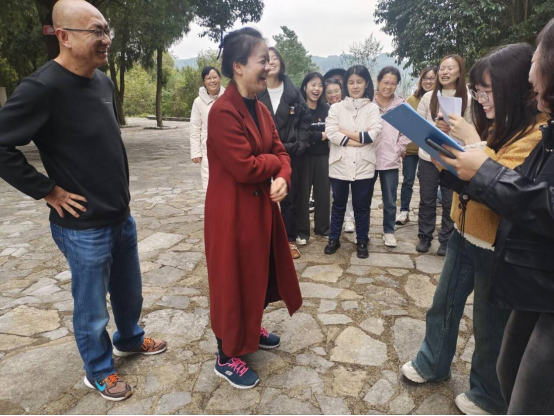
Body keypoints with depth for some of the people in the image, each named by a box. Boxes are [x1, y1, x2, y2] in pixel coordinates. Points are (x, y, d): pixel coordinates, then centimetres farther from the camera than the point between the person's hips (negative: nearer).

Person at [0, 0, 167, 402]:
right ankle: (99, 370, 36)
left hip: (122, 216, 7)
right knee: (92, 308, 12)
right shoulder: (42, 88, -19)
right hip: (83, 227, -7)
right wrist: (48, 191, -16)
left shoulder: (104, 81, 5)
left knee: (130, 291, 24)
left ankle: (129, 339, 50)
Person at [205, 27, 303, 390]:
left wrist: (283, 178, -12)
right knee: (233, 280, 5)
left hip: (261, 206, 9)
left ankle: (251, 330, 45)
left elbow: (280, 152, 9)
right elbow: (245, 168, -25)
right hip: (233, 212, -9)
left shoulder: (260, 109, 8)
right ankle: (227, 357, 25)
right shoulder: (223, 112, -21)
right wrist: (274, 162, -6)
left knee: (259, 273, 21)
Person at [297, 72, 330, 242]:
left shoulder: (326, 109, 8)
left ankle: (322, 226, 22)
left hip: (323, 156, 4)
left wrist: (313, 135, -8)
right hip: (303, 156, -4)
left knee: (323, 192, 7)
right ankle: (302, 230, 13)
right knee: (302, 193, 2)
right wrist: (321, 135, -10)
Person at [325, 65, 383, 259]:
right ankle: (334, 239, 26)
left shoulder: (372, 108, 5)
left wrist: (345, 132, -8)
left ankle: (362, 242, 23)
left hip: (363, 165, -1)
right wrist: (357, 140, -14)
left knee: (362, 206, 9)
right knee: (338, 204, 12)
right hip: (340, 164, 1)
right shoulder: (336, 107, 6)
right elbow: (330, 132, -9)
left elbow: (374, 134, -10)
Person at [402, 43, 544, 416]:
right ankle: (433, 363, 43)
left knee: (490, 325, 12)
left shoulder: (535, 135, -18)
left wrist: (476, 146, -26)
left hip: (496, 248, -7)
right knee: (443, 305, 19)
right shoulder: (490, 127, 5)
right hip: (464, 235, 7)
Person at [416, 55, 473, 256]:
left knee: (450, 202, 7)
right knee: (427, 200, 10)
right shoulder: (428, 97, 3)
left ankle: (446, 240, 23)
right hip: (428, 157, 2)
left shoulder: (467, 98, -2)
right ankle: (425, 237, 25)